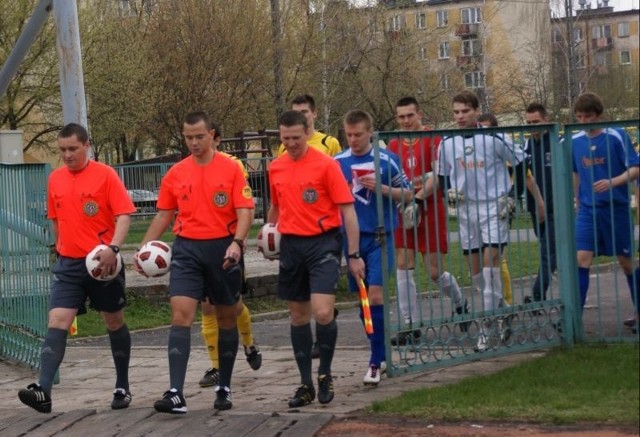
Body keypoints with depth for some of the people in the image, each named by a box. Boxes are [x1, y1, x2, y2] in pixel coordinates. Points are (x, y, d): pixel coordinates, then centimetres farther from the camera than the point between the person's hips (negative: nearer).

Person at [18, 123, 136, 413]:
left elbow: (124, 215, -12)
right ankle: (43, 390, -23)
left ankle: (122, 388, 25)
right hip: (68, 264, 3)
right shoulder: (55, 179, 8)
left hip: (102, 263, -3)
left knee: (114, 322, 11)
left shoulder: (105, 174, -7)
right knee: (57, 322, -12)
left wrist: (112, 248, -25)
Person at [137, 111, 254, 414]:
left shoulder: (231, 169, -3)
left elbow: (245, 211, -8)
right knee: (180, 315, -12)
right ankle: (176, 394, -18)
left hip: (222, 249, -1)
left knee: (226, 317, 10)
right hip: (187, 249, 1)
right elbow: (163, 216, 13)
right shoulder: (175, 174, 6)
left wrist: (237, 242, -24)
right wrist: (144, 248, 3)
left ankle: (224, 389, 25)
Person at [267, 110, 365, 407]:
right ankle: (306, 384, 17)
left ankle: (325, 373, 6)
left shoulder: (326, 165, -8)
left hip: (323, 243, -5)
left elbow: (347, 210, -7)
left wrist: (354, 254, -9)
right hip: (291, 245, 5)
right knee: (298, 315, 9)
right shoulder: (276, 168, 7)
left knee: (323, 313, -17)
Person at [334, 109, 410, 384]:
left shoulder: (386, 160, -4)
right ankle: (381, 354, 23)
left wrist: (381, 187, -15)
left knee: (375, 297, -13)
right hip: (351, 238, 4)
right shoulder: (337, 163, 4)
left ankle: (376, 362, -8)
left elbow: (407, 195, 1)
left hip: (380, 237, -4)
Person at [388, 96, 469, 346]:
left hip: (430, 210, -4)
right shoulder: (394, 146, 10)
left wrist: (418, 196, -25)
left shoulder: (433, 140, -6)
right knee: (403, 266, -4)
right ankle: (410, 326, -1)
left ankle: (461, 304, 30)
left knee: (435, 271, -1)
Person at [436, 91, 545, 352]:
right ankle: (500, 310, 25)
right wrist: (450, 192, -4)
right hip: (466, 209, 5)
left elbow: (521, 166, 0)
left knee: (491, 258, -16)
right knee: (475, 269, 6)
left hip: (494, 206, -5)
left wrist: (538, 200, 3)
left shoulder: (494, 139, -7)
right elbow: (442, 178, 18)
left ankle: (487, 325, -14)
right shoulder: (447, 144, 5)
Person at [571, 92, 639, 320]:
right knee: (581, 259, -11)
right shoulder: (575, 141, 4)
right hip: (587, 210, 3)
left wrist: (613, 182, -26)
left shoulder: (617, 137, -9)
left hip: (616, 208, -3)